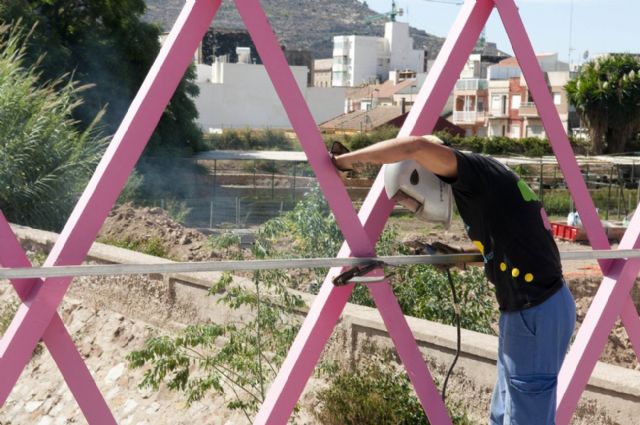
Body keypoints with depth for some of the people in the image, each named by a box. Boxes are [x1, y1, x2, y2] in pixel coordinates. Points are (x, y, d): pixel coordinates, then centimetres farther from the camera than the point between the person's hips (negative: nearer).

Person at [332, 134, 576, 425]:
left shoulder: (480, 171, -12)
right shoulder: (479, 184, 14)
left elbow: (416, 147, -28)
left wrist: (346, 160, -20)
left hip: (537, 313, -10)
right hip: (530, 309, 10)